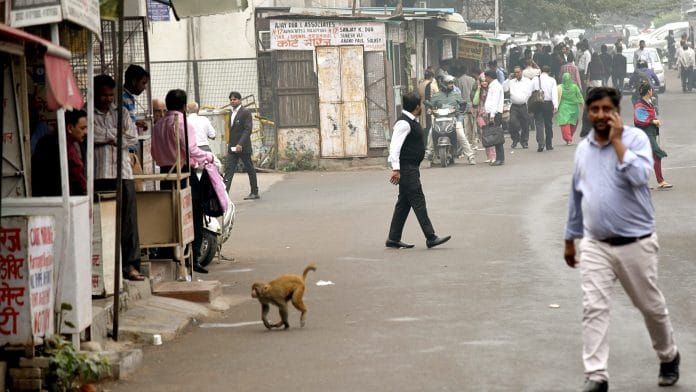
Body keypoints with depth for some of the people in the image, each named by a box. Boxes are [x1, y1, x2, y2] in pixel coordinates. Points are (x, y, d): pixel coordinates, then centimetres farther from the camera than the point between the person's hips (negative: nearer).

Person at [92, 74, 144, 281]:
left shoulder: (121, 113, 18)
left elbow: (132, 136, 6)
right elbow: (93, 135, -11)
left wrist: (107, 137, -2)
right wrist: (118, 133, 0)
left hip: (123, 173, 3)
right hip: (99, 174, -3)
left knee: (128, 219, -2)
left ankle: (130, 265, 0)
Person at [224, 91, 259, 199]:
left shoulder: (246, 112, -9)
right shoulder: (231, 113, 15)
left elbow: (248, 129, -18)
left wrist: (240, 144, -26)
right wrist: (230, 144, 15)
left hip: (243, 147, -7)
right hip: (232, 148, 7)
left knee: (250, 169, 5)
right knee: (228, 170, -4)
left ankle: (255, 193, 15)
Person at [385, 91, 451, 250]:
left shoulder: (411, 122, 15)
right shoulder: (404, 124, -17)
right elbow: (395, 146, -24)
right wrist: (396, 168, -28)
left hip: (411, 168, 11)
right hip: (406, 169, -11)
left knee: (404, 203, 12)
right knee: (418, 201, -9)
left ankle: (393, 239, 16)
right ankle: (431, 238, -9)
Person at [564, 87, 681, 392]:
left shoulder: (635, 138, -8)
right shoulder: (583, 148, 7)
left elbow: (638, 176, -27)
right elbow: (576, 196, 17)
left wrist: (616, 140, -21)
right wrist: (570, 239, 21)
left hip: (635, 243, -3)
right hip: (595, 245, 3)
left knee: (651, 306, 12)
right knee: (593, 309, -10)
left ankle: (669, 357, 36)